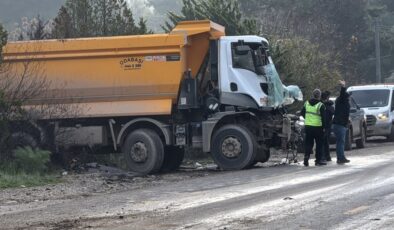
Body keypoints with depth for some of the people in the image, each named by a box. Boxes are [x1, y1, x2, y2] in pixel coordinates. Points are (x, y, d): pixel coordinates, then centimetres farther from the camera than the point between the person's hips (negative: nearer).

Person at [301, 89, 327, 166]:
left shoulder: (306, 103, 5)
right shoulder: (320, 105, -10)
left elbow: (302, 113, 13)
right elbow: (324, 117, -9)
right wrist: (324, 127, 0)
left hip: (308, 126, 4)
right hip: (317, 127, -4)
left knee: (308, 143, 10)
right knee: (319, 143, 6)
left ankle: (306, 156, -9)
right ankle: (318, 159, 7)